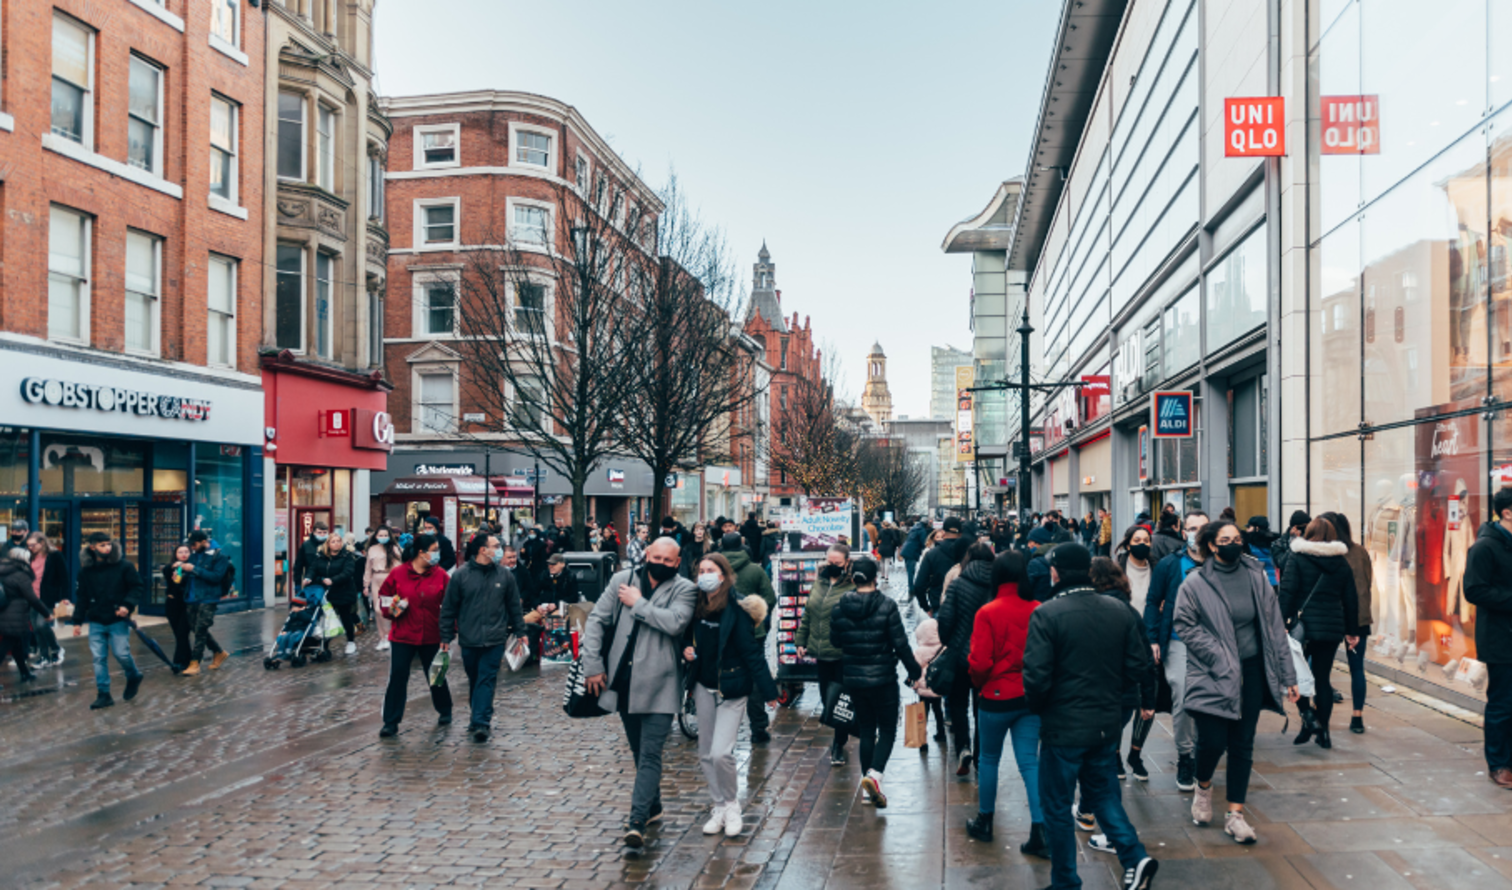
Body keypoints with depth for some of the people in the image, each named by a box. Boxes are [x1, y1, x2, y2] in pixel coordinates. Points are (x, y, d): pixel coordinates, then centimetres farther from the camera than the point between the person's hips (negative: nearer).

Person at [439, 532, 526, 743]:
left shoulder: (505, 575, 2)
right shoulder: (460, 575, -3)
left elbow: (514, 607, 9)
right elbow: (448, 608, 1)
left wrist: (519, 632, 8)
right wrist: (446, 637, 1)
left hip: (494, 640, 0)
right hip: (469, 639, 0)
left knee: (487, 680, -7)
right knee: (474, 680, 13)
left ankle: (481, 721, -10)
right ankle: (481, 716, 29)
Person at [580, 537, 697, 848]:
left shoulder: (684, 589, -5)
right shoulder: (622, 580, 5)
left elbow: (674, 622, -23)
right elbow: (597, 620, 6)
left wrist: (637, 604, -13)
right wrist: (593, 665, 0)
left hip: (658, 685, -4)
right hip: (623, 683, 5)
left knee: (650, 755, -9)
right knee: (639, 751, 19)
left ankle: (637, 822, -10)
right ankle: (652, 806, 36)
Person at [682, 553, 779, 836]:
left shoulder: (736, 609, -16)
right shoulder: (697, 606, 1)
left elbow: (751, 651, -16)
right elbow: (688, 633, 19)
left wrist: (768, 690, -16)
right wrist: (686, 646, -3)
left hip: (732, 688, -6)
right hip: (704, 686, 6)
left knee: (721, 753, -12)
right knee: (706, 754, 10)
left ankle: (732, 806, 12)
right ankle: (719, 807, 26)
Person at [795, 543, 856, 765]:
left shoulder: (853, 587, -12)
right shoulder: (819, 583, 9)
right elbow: (807, 614, 17)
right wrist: (801, 640, 15)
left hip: (843, 655, -7)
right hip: (821, 653, 7)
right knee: (827, 698, 16)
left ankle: (839, 744, 13)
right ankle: (842, 731, 39)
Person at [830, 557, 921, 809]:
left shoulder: (840, 607, -4)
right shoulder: (886, 605, -13)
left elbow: (835, 640, 8)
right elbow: (900, 644, -11)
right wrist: (914, 672, 0)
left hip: (853, 678, 4)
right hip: (883, 678, -4)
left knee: (866, 731, 15)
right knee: (887, 730, 9)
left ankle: (869, 789, 16)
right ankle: (874, 773, -14)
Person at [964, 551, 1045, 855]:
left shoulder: (987, 613, -16)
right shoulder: (1038, 611, -7)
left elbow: (979, 662, -16)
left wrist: (978, 683, 5)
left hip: (996, 696, -3)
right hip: (1031, 698, 3)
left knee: (989, 759, 15)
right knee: (1030, 762, 7)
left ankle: (984, 823, 28)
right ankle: (1040, 833, 2)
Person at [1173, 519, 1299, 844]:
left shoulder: (1256, 576, 3)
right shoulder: (1195, 583, -7)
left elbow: (1274, 627, 5)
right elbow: (1185, 625, -6)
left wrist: (1287, 675, 5)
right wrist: (1219, 657, -14)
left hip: (1251, 672, 3)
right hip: (1212, 675, -3)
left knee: (1243, 744, 7)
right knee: (1213, 741, -6)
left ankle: (1235, 814, 17)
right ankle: (1203, 786, 26)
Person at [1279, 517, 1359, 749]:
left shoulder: (1297, 558, -4)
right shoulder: (1342, 562, 8)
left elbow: (1287, 592, -11)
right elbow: (1350, 600, 12)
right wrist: (1352, 632, 19)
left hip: (1304, 625, -4)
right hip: (1332, 627, 4)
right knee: (1323, 678, 10)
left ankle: (1308, 715, -9)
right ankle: (1323, 732, 12)